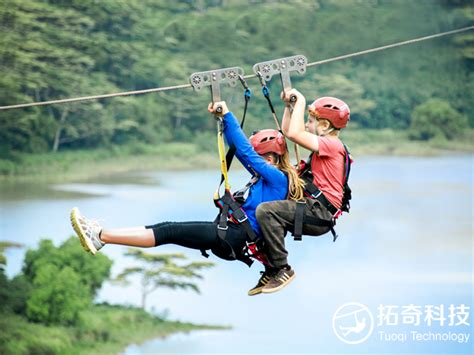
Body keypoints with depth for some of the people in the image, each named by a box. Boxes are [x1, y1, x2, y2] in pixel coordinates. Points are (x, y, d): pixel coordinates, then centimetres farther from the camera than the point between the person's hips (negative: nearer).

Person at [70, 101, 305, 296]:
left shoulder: (277, 177, -8)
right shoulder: (265, 176, 18)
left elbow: (245, 151, -15)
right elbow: (237, 149, 18)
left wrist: (228, 116, -13)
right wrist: (224, 119, 9)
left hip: (238, 237, -9)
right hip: (234, 233, 9)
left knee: (171, 232, -14)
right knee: (169, 228, -1)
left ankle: (100, 237, -17)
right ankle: (100, 236, -6)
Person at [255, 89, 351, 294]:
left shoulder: (333, 144, -11)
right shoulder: (324, 146, 21)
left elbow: (294, 134, -24)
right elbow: (287, 132, 27)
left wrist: (301, 101, -14)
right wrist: (289, 105, 18)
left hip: (319, 215, -11)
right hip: (314, 213, 11)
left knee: (266, 210, -27)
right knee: (268, 212, 27)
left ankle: (282, 269, -23)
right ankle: (271, 270, 23)